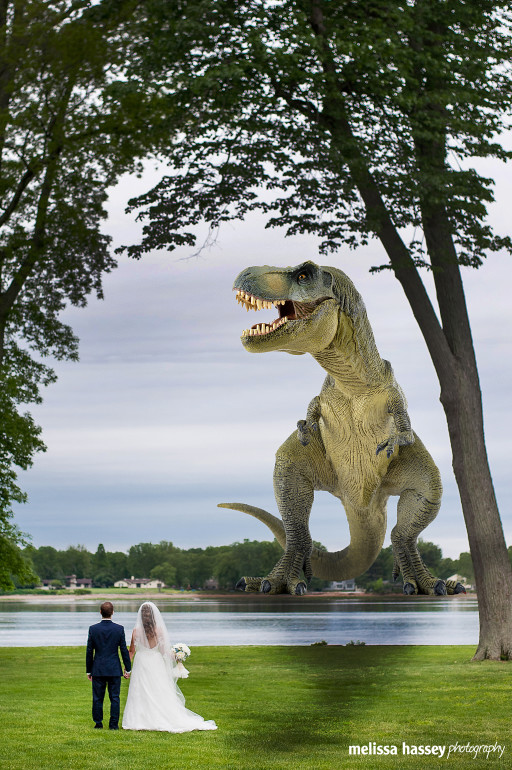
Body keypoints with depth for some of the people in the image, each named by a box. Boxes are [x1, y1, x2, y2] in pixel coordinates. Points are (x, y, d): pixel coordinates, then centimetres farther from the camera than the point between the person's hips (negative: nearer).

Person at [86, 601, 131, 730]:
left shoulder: (93, 629, -5)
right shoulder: (119, 629, -6)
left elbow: (89, 651, -1)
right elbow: (124, 650, -3)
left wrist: (88, 670, 7)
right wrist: (128, 668, 7)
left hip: (98, 670, 0)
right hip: (114, 670, 0)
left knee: (97, 698, 8)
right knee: (114, 698, 4)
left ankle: (98, 723, 12)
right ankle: (114, 724, 3)